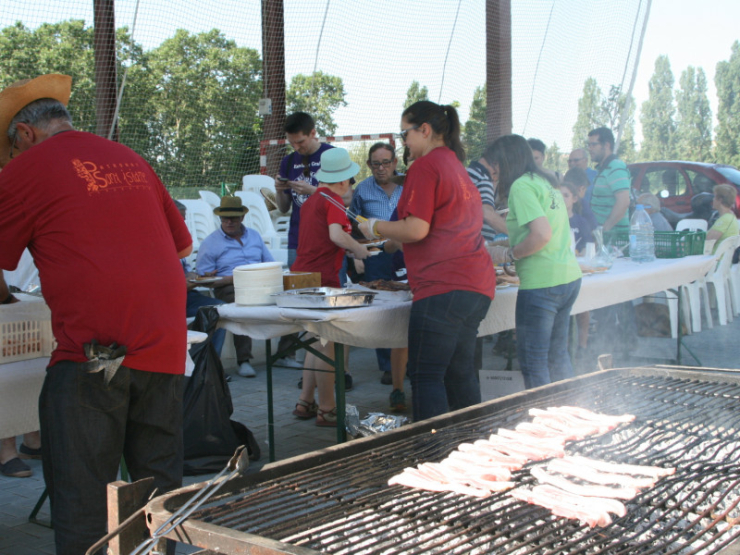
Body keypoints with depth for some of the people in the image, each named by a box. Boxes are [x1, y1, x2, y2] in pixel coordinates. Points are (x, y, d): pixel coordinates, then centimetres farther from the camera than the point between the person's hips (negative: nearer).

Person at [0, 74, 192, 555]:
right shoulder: (130, 160, 18)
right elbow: (183, 244, 25)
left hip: (94, 349, -6)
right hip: (166, 344, 6)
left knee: (80, 496, 2)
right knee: (161, 488, 15)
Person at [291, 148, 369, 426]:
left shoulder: (311, 201, 18)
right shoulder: (333, 200, -9)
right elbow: (336, 235, -25)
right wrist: (358, 249, -9)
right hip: (321, 278, -9)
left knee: (317, 342, 18)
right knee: (325, 343, -3)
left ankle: (305, 402, 21)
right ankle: (326, 410, 2)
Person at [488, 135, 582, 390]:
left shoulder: (521, 186, -12)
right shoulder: (545, 182, 15)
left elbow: (542, 235, -22)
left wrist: (508, 254, -9)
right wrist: (503, 247, 22)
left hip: (541, 282, -9)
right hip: (569, 276, 9)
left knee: (533, 361, 0)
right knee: (557, 355, 18)